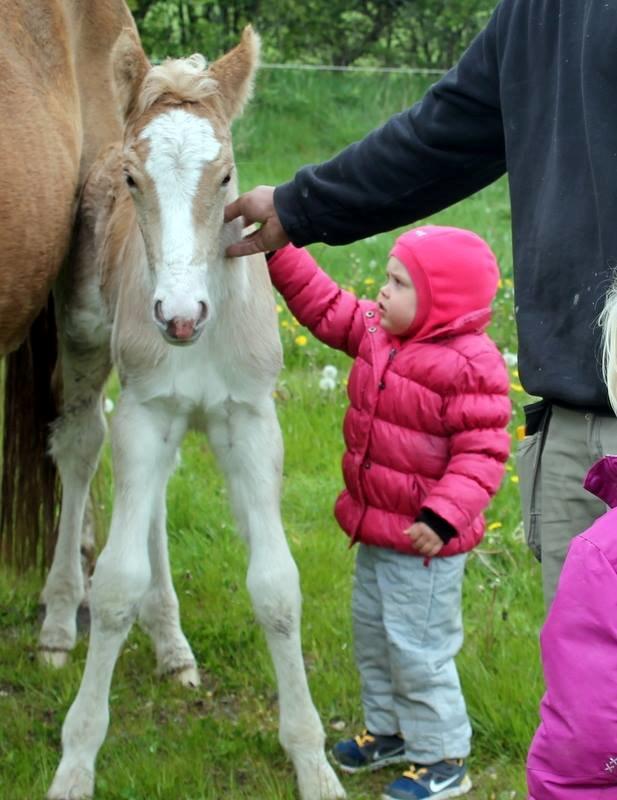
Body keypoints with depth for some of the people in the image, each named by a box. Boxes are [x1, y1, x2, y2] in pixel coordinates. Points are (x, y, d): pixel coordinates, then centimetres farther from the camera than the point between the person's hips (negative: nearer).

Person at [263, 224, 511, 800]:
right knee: (371, 633, 22)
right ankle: (390, 731, 40)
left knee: (418, 649, -1)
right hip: (374, 529, 9)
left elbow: (481, 453, -24)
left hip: (424, 539, -9)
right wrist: (278, 248, 4)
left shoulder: (470, 367, -23)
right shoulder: (378, 333, 1)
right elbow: (323, 305, 11)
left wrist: (443, 516, -33)